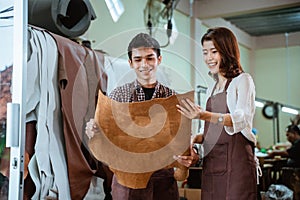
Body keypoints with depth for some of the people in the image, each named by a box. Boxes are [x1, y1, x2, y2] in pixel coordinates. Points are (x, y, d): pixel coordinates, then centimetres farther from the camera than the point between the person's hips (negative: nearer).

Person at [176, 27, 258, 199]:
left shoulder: (242, 80, -1)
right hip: (211, 164, 6)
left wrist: (205, 116, -34)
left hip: (236, 161, -6)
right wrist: (191, 139, -1)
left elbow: (242, 118, -20)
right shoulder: (212, 88, 19)